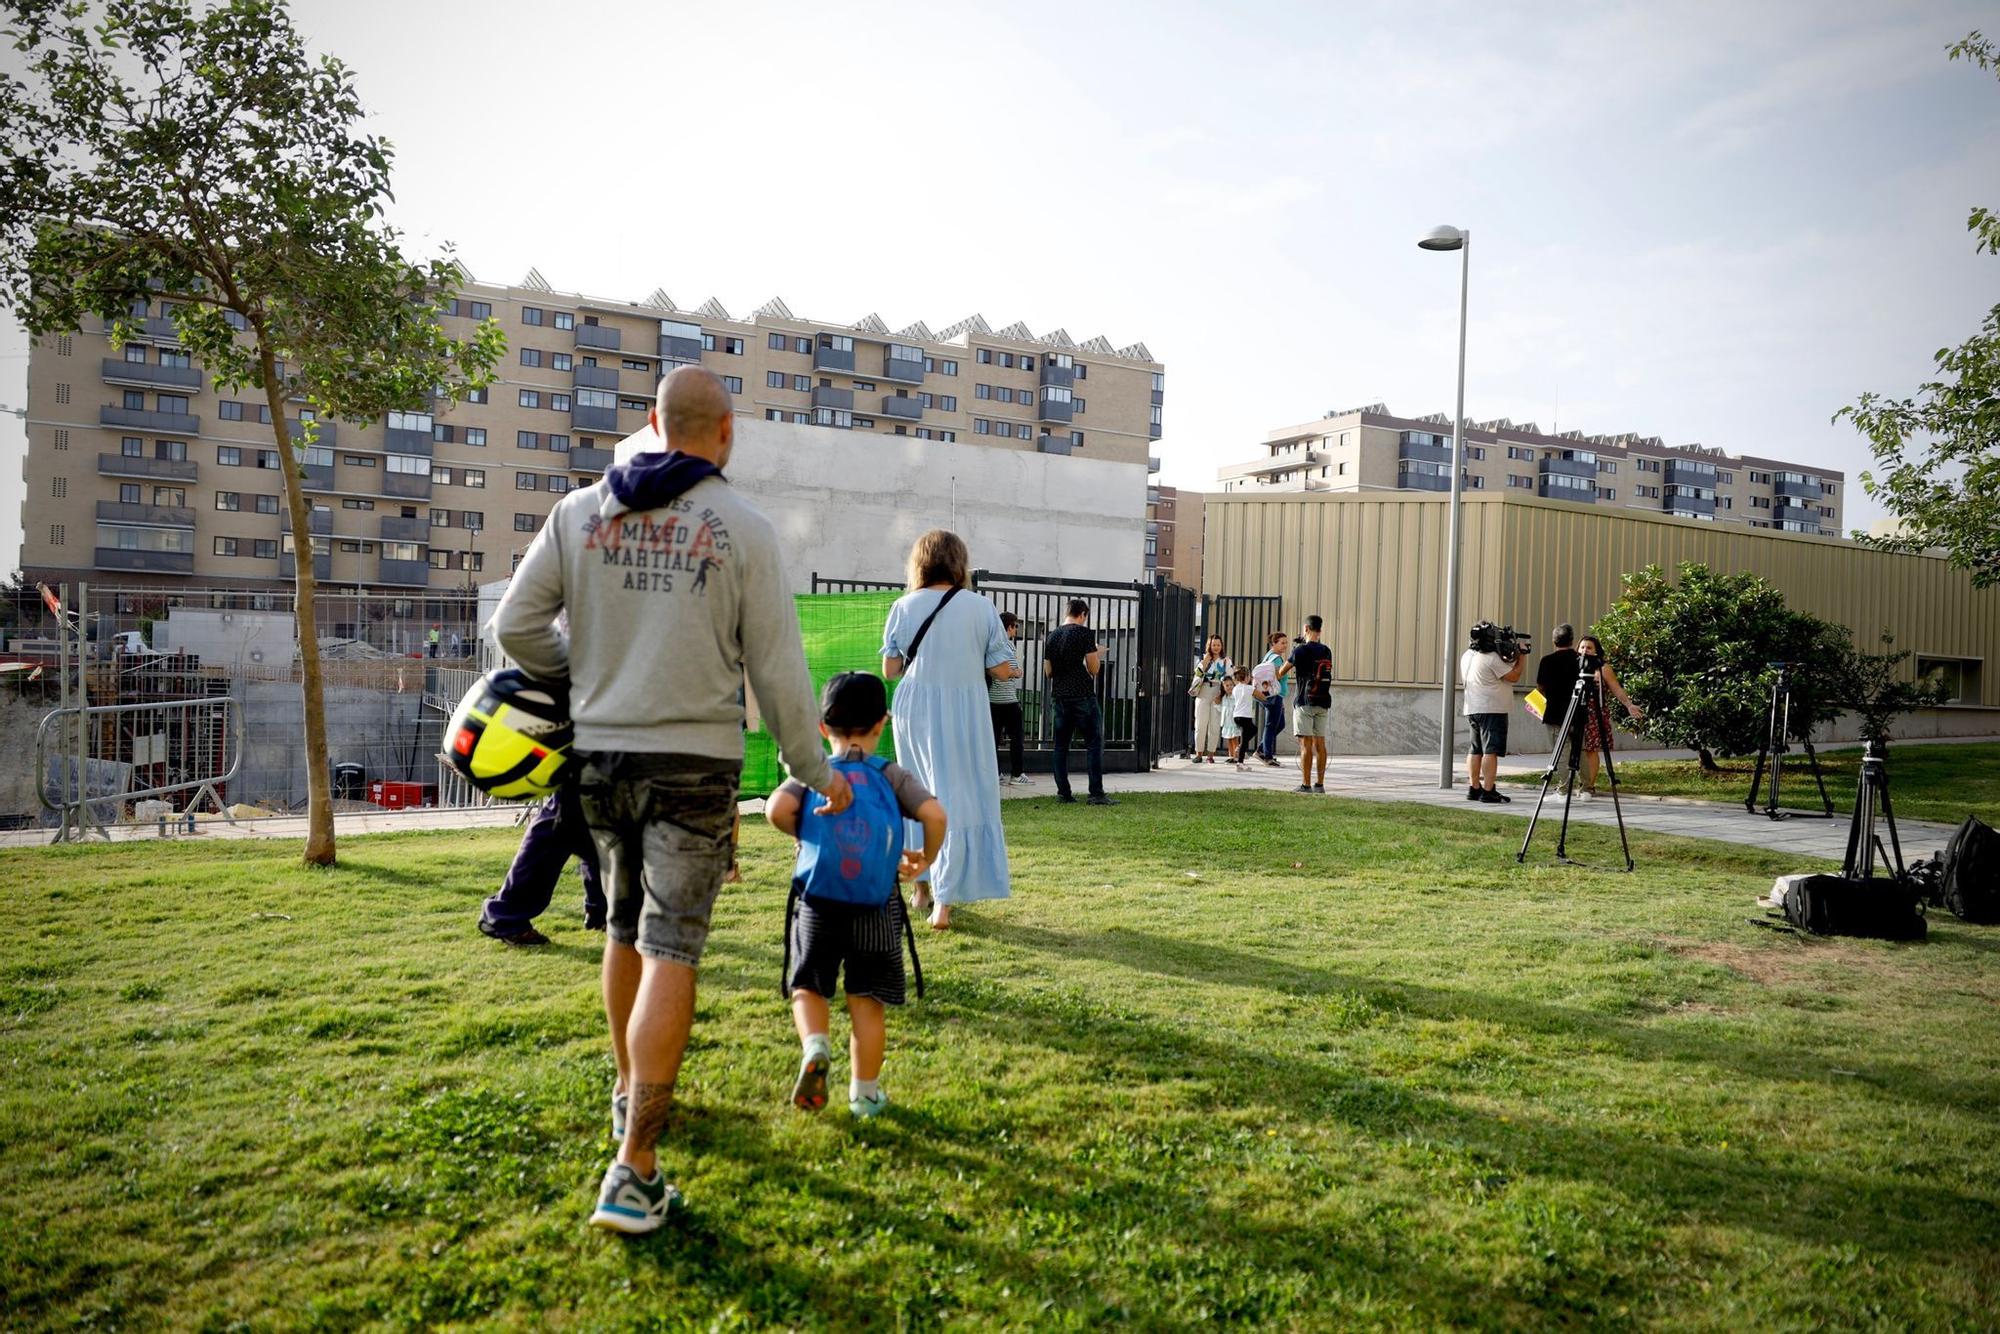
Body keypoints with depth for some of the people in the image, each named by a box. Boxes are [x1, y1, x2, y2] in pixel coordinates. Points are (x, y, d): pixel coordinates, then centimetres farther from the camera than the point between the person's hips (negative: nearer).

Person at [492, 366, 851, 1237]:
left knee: (627, 929, 22)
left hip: (601, 753, 4)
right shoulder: (743, 528, -8)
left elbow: (515, 625, 2)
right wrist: (814, 770, 4)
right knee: (671, 950, -1)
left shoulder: (580, 511, 2)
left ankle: (631, 1089, 40)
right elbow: (776, 668, -7)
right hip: (694, 762, -4)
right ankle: (635, 1168, -4)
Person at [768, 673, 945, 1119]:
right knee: (866, 1000, 11)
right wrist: (926, 858, 6)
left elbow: (777, 810, -15)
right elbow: (935, 815, -11)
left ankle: (815, 1046, -10)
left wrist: (805, 835, 4)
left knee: (808, 987, 17)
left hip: (817, 903, 0)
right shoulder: (892, 775, 2)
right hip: (876, 908, 0)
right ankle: (864, 1091, 18)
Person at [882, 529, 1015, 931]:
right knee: (958, 799, 1)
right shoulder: (980, 607, -4)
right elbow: (1002, 669, -4)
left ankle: (923, 889, 28)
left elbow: (890, 669, 2)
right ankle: (942, 901, -5)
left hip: (914, 710, 3)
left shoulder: (904, 607, 0)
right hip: (963, 710, -2)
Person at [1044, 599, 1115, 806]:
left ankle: (1063, 792, 8)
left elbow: (1048, 671, 14)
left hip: (1059, 697, 6)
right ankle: (1096, 794, -6)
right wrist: (1098, 656, 13)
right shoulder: (1084, 633, -6)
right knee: (1094, 743, -2)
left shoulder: (1051, 637, 11)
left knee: (1061, 745, 9)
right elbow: (1094, 669, -7)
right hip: (1083, 696, -6)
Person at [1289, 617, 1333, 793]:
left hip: (1305, 701, -6)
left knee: (1306, 744, -5)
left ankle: (1306, 785, -5)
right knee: (1320, 743, 8)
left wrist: (1293, 650, 14)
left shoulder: (1302, 650, -10)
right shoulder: (1326, 651, 8)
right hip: (1323, 702, 6)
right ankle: (1320, 784, 9)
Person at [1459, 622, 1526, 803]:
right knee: (1491, 750, -9)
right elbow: (1514, 676, -11)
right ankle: (1488, 791, -11)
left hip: (1472, 709, 9)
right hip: (1492, 709, -9)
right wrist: (1521, 656, 1)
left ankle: (1474, 788, 14)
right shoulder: (1491, 657, -16)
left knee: (1475, 750, 11)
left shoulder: (1467, 655, 12)